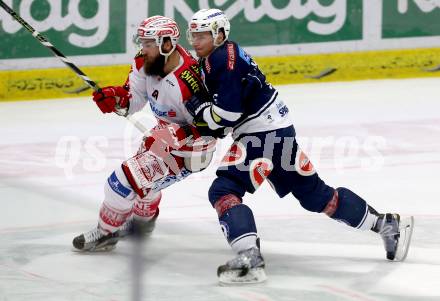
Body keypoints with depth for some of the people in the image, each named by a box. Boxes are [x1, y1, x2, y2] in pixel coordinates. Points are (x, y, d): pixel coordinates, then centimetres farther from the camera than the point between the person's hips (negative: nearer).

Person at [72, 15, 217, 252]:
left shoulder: (188, 83, -36)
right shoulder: (147, 61, -13)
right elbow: (135, 97, -2)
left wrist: (178, 137, -35)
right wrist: (117, 98, -22)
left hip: (189, 151, -9)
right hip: (167, 132, 9)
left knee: (129, 177, -14)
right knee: (142, 170, 31)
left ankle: (106, 233, 6)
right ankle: (143, 219, 60)